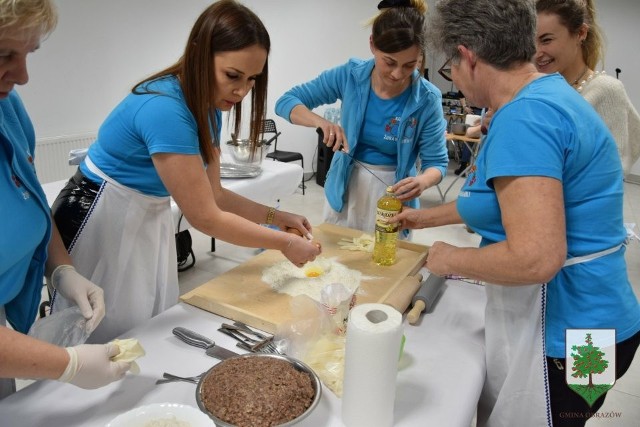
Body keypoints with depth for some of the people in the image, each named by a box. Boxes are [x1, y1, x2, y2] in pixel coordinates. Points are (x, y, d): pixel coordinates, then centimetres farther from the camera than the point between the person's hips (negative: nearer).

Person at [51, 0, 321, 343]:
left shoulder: (207, 108, -4)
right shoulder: (163, 109, -31)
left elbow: (213, 195, 2)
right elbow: (205, 217, -27)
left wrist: (276, 216, -5)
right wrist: (285, 243, -19)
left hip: (149, 221, 8)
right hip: (103, 225, -8)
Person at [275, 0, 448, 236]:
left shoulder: (427, 99, -17)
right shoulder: (349, 75, -13)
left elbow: (437, 162, -11)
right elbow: (286, 102, -11)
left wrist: (422, 181, -34)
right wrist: (321, 121, -30)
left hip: (392, 195, -1)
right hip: (345, 187, 2)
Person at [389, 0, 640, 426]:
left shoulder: (525, 117, -25)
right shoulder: (547, 94, 8)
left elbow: (536, 258, -32)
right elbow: (505, 197, 21)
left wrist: (451, 259, -15)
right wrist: (426, 217, 28)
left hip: (559, 333, -9)